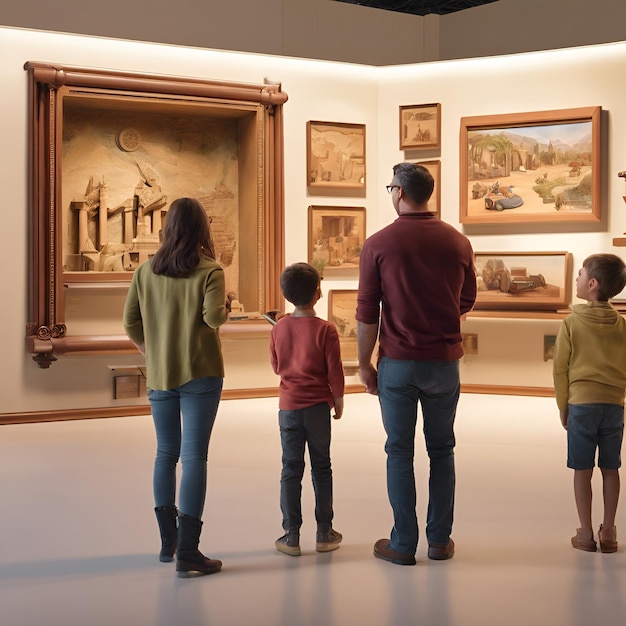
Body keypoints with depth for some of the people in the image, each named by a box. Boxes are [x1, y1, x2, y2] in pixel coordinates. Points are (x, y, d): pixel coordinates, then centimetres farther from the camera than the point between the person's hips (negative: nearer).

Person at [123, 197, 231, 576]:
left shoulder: (146, 271, 3)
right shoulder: (209, 271, -8)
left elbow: (131, 323, 3)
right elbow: (214, 318, -19)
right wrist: (226, 304, 2)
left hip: (159, 376, 4)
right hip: (201, 374, -4)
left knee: (166, 454, 16)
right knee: (194, 457, -3)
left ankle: (168, 541, 24)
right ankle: (187, 551, -4)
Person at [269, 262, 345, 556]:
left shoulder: (278, 328, -2)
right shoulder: (325, 329, -13)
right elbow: (335, 370, -10)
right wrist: (339, 400, 3)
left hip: (288, 407, 2)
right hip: (318, 406, -2)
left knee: (291, 469, 7)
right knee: (321, 468, 9)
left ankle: (291, 535, 8)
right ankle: (324, 533, 15)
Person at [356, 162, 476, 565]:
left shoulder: (378, 244, -8)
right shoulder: (458, 242, 0)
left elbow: (367, 312, -7)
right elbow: (467, 302, 11)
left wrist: (364, 364, 3)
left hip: (397, 362, -2)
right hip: (445, 361, 2)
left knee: (400, 452, 7)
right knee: (441, 449, 13)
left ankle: (403, 544, 12)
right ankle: (440, 540, 18)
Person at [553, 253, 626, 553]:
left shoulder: (571, 323, -7)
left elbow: (561, 369, -3)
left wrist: (563, 408, 7)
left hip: (581, 404, -2)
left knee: (582, 470, 5)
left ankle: (586, 533, 10)